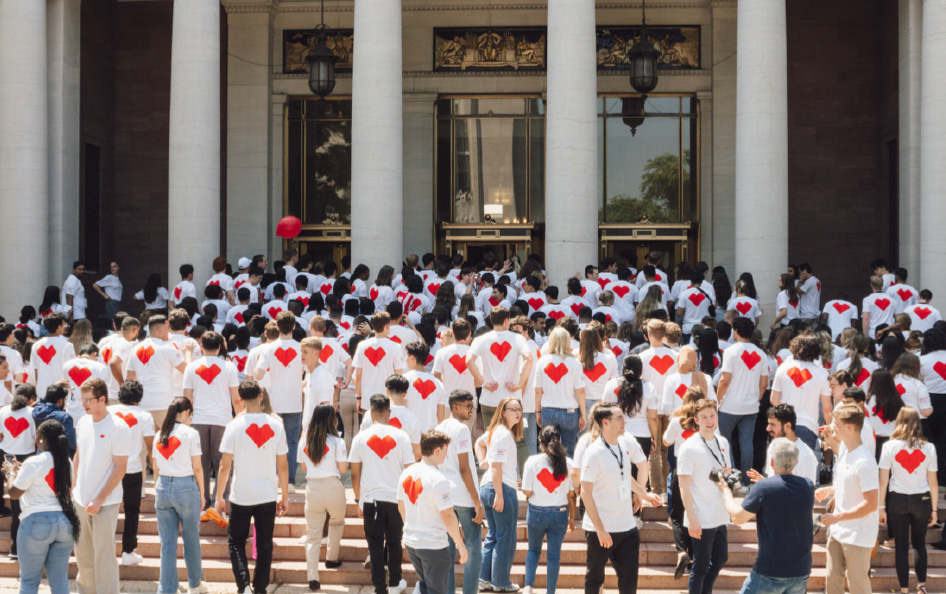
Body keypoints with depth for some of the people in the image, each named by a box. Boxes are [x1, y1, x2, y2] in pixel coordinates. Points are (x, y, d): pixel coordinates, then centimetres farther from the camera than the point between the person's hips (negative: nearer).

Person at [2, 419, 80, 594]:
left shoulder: (34, 463, -12)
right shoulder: (67, 463, 7)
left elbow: (14, 494, -7)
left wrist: (11, 473, 13)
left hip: (37, 522, -5)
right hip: (65, 522, 5)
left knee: (29, 580, 6)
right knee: (60, 580, 8)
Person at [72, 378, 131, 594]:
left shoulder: (118, 428, -14)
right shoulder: (83, 423, 5)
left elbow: (120, 468, -13)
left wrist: (99, 499, -15)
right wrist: (73, 487, 11)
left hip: (105, 503, -6)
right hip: (81, 499, 6)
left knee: (103, 556, -2)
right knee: (82, 552, 15)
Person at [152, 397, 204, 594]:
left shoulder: (159, 435, 7)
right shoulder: (190, 434, -7)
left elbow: (155, 467, 9)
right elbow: (197, 468, -6)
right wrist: (201, 492, 4)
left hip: (163, 488, 4)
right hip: (186, 487, -4)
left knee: (167, 543, 7)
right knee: (191, 540, 12)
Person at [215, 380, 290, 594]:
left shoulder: (235, 426, -9)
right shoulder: (275, 425, -2)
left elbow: (225, 466, -8)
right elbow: (283, 465, 3)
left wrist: (219, 497, 3)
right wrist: (285, 496, 13)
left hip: (241, 496, -2)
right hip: (268, 496, 2)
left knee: (236, 542, 12)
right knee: (264, 544, 12)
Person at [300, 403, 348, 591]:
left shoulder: (304, 443, 4)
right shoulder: (337, 442, -8)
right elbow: (343, 469, -5)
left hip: (312, 489, 2)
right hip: (333, 487, -2)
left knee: (313, 535, 3)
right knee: (337, 523, 28)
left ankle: (312, 576, -7)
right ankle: (332, 559, 37)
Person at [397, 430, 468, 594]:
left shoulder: (406, 474, 2)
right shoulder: (438, 479, -21)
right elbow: (448, 516, -20)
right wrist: (460, 545, -10)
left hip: (411, 543, 7)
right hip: (434, 546, -7)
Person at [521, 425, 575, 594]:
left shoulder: (533, 462, -10)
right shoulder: (567, 463, -5)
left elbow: (527, 492, -10)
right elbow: (571, 494, 0)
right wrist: (572, 517, 11)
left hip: (537, 512, 0)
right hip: (559, 513, 0)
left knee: (534, 550, 19)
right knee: (553, 555, 10)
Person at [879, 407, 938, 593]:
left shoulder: (890, 446, -6)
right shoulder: (928, 448, -3)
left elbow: (883, 481, -6)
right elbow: (933, 482, 0)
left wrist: (881, 507, 1)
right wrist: (934, 509, 8)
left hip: (897, 501, -1)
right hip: (922, 501, 1)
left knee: (901, 546, 7)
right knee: (919, 543, 19)